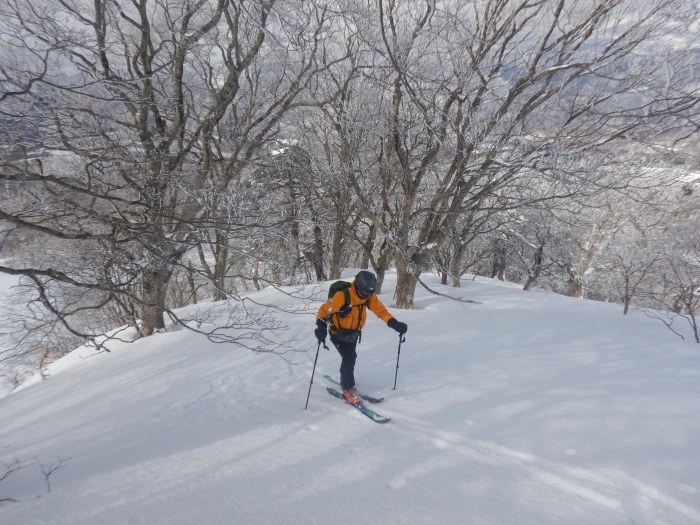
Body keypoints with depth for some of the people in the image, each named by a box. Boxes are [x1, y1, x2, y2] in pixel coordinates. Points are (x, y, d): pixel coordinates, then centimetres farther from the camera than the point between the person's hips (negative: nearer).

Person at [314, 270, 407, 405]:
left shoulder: (369, 297, -13)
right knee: (349, 358, -15)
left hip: (353, 333, 6)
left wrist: (393, 323, -24)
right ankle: (348, 388, 4)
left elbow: (380, 310, -10)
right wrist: (321, 326, -39)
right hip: (338, 333, -6)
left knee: (351, 357, 17)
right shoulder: (343, 296, -32)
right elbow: (324, 309, -27)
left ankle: (345, 380, 41)